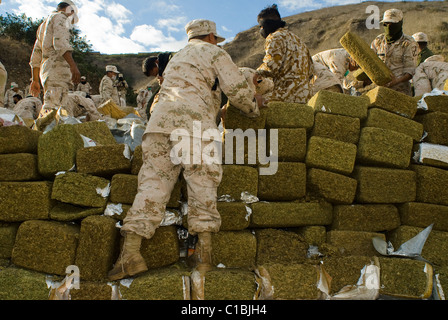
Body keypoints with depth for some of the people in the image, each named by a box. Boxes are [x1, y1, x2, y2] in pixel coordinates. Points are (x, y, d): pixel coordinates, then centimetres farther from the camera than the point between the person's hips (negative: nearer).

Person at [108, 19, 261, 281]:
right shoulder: (214, 52, 18)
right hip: (194, 122, -5)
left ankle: (131, 250, -13)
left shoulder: (177, 58, 39)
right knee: (203, 183, -4)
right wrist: (254, 109, 26)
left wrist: (218, 109, 52)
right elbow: (237, 89, 8)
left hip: (160, 119, 6)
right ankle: (205, 248, -9)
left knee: (154, 182, -3)